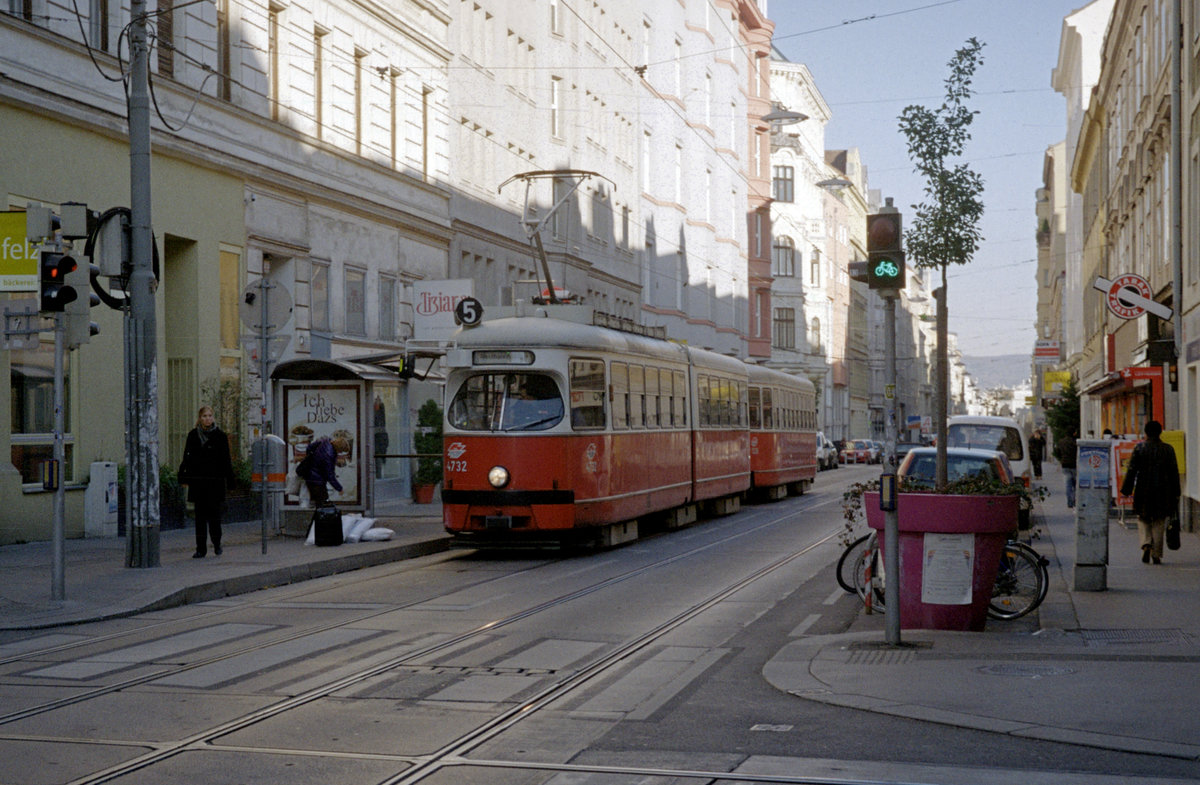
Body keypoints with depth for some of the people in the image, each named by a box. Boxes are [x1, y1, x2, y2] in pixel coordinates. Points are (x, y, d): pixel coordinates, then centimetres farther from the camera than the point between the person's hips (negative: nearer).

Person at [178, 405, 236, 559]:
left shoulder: (220, 436, 1)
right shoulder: (193, 435, 7)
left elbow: (226, 459, 0)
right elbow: (187, 457, 10)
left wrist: (229, 478, -5)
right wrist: (183, 476, 4)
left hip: (215, 481, -2)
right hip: (197, 480, 2)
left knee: (214, 512, -2)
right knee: (200, 514, 3)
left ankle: (217, 543, 20)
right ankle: (201, 549, 6)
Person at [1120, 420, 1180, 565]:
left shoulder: (1139, 448, -3)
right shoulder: (1168, 449, 1)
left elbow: (1132, 470, -4)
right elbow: (1174, 472, 3)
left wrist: (1126, 490, 0)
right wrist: (1175, 494, 9)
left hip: (1143, 490, -1)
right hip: (1163, 491, 1)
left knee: (1143, 519, 14)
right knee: (1159, 522, 8)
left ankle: (1146, 544, -10)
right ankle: (1156, 554, 5)